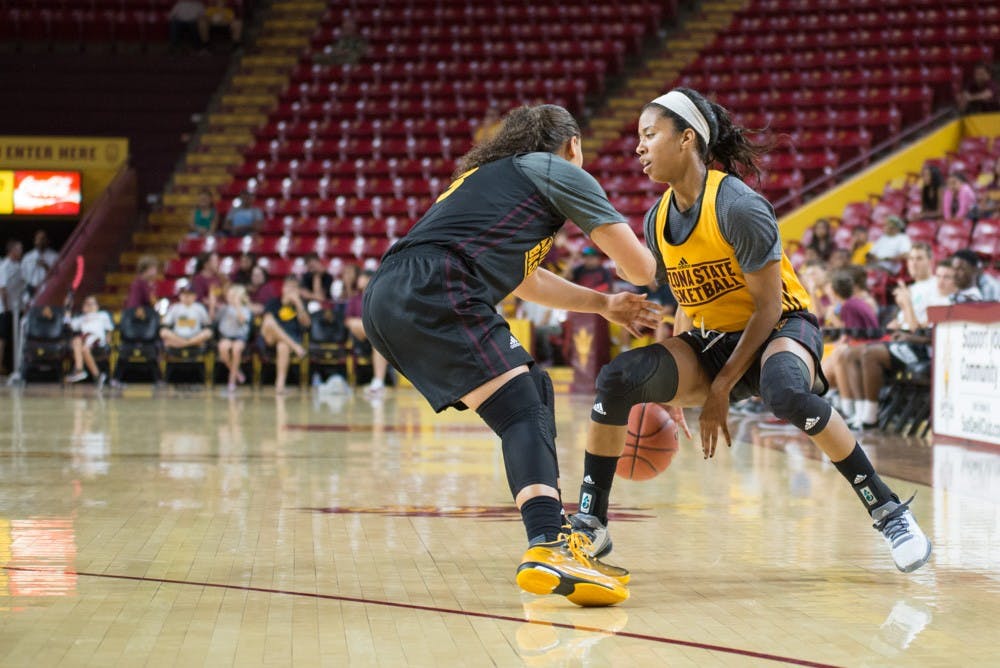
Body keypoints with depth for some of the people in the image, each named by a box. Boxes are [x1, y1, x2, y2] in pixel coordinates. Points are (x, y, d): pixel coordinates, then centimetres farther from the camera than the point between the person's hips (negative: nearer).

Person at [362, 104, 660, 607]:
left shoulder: (491, 175, 35)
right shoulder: (557, 171, 12)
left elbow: (523, 279, 47)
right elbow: (638, 266, 16)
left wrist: (604, 304, 51)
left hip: (387, 301, 9)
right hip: (433, 294, -9)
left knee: (534, 388, 18)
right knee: (522, 412, -17)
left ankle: (554, 537, 14)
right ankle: (547, 547, -39)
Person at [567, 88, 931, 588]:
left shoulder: (738, 207, -21)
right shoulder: (657, 220, 1)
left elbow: (769, 307, -19)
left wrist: (721, 389, -19)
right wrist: (676, 387, 7)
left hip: (781, 329, -6)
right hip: (712, 341, 6)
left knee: (786, 392, -41)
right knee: (617, 379, -18)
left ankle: (888, 511, -25)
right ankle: (591, 520, -7)